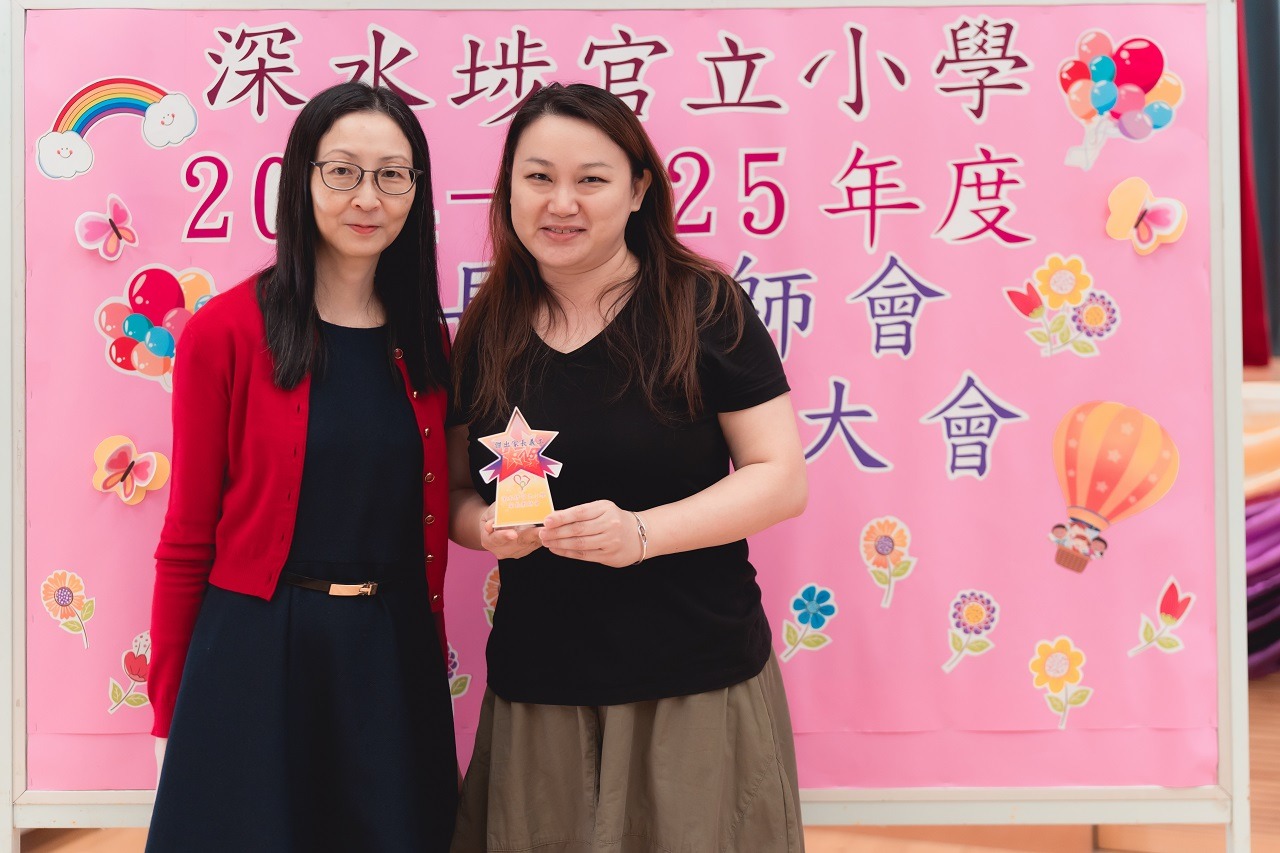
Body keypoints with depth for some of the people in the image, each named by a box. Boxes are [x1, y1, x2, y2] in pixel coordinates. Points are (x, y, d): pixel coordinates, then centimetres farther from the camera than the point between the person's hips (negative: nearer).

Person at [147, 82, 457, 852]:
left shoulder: (425, 340, 5)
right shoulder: (227, 331, -8)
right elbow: (187, 539, -4)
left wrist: (428, 661, 9)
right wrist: (171, 712, 0)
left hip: (393, 658, 4)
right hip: (253, 653, -4)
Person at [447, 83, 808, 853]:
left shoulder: (703, 308, -6)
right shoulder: (487, 331, 6)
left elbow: (783, 478, -8)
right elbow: (456, 488, 14)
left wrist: (642, 531, -21)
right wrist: (487, 525, -10)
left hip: (696, 686, -3)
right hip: (537, 694, 3)